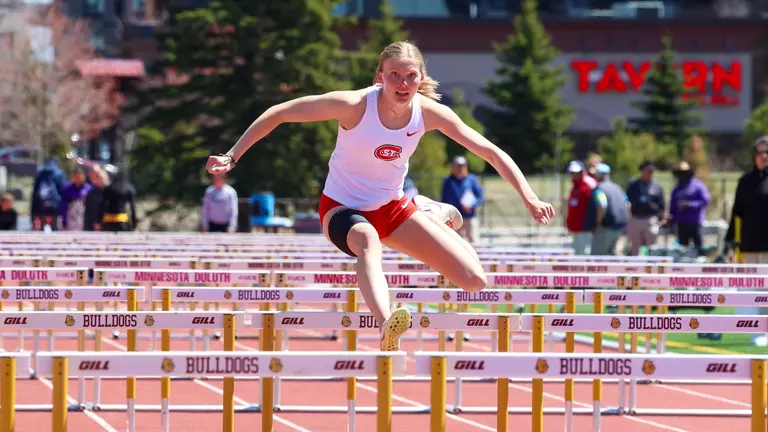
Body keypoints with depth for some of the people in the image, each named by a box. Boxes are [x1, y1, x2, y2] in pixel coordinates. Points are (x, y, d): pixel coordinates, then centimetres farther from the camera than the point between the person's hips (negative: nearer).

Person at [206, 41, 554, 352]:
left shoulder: (429, 113, -15)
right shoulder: (354, 105, -25)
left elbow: (491, 152, -8)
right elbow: (279, 113, -18)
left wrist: (529, 198, -15)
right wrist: (232, 157, -19)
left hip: (392, 208, 4)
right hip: (342, 209, -4)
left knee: (474, 281, -4)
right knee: (367, 238, -43)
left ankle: (436, 216, 30)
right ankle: (387, 332, -67)